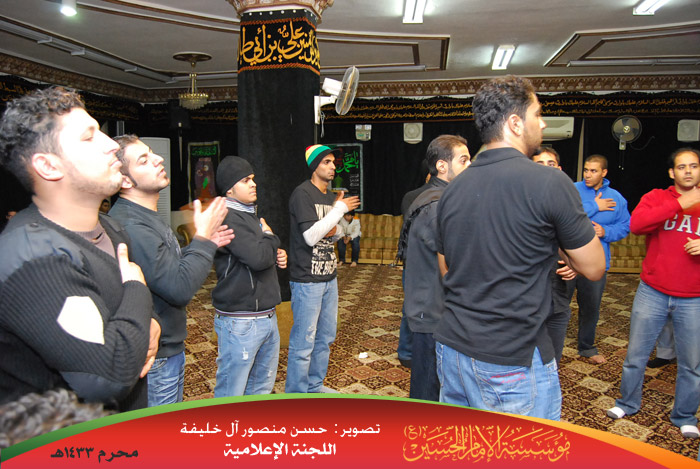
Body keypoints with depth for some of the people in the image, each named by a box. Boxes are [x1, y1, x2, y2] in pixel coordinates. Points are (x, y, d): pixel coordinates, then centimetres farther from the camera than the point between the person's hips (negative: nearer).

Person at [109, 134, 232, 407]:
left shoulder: (146, 218, 7)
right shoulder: (129, 227, -28)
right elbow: (180, 288, -30)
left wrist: (201, 245, 4)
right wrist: (202, 239, -19)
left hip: (169, 347, 10)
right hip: (156, 358, -10)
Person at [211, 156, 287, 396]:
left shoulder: (250, 214, 16)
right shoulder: (227, 217, -17)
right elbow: (257, 257, -28)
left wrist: (277, 256, 5)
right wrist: (270, 237, -7)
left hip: (267, 317, 10)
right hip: (240, 322, -10)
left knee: (262, 386, 21)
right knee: (231, 393, 2)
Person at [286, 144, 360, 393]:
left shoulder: (331, 196, 14)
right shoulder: (302, 193, -13)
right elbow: (310, 236, -22)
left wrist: (334, 231, -2)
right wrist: (340, 209, -18)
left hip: (329, 277, 9)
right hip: (307, 279, -9)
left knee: (325, 336, 17)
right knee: (303, 340, -2)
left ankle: (315, 386, 33)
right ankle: (296, 395, 13)